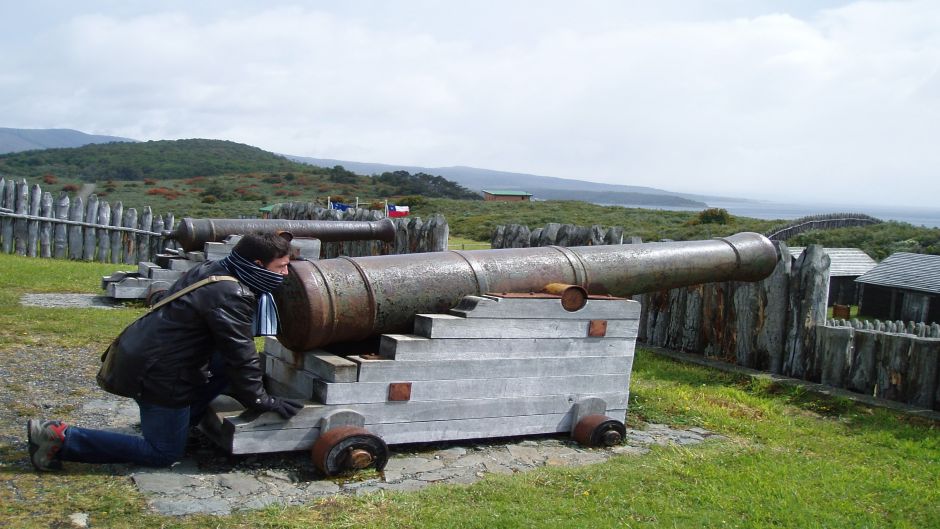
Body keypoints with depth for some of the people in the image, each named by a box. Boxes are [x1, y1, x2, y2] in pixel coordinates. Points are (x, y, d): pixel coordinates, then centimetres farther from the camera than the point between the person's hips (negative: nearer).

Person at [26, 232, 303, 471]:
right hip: (158, 374, -9)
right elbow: (241, 355, -19)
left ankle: (183, 416, 16)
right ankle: (60, 437, -1)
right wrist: (261, 401, -7)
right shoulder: (230, 296, -22)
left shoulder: (210, 270, 6)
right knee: (163, 454, 3)